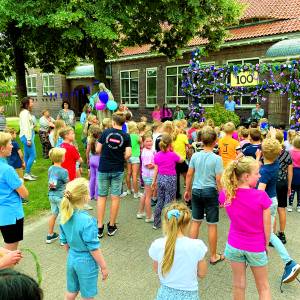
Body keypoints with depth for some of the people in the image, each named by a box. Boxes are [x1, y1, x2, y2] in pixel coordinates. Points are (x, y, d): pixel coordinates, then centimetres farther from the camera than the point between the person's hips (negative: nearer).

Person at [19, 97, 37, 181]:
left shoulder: (26, 112, 16)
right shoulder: (25, 113, -14)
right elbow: (26, 127, -19)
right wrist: (29, 139, -21)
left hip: (27, 136, 10)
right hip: (26, 136, -10)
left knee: (27, 155, 14)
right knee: (32, 155, -8)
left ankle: (28, 173, 22)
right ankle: (27, 174, -2)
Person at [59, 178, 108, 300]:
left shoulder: (65, 216, -9)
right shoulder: (87, 220, -30)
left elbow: (64, 241, 5)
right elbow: (93, 248, -22)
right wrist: (103, 266, -9)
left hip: (72, 260, 6)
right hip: (86, 262, -6)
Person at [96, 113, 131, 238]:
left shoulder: (105, 132, -4)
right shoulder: (126, 136, -5)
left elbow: (97, 150, -4)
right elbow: (128, 154, -13)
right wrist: (121, 160, 7)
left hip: (103, 169, 0)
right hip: (118, 170, 0)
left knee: (101, 197, 9)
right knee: (115, 197, 9)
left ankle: (99, 227, 13)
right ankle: (111, 226, 18)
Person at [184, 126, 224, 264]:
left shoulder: (195, 156, -1)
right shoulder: (217, 158, -12)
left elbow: (189, 175, 4)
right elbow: (218, 180, -12)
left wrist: (187, 190, 16)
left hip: (196, 191, 4)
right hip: (210, 191, -4)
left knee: (195, 221, 16)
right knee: (212, 225, 9)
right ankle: (213, 256, 22)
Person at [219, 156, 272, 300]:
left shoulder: (226, 194, -16)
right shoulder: (261, 196, -25)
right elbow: (267, 226, -13)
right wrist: (266, 245, 3)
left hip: (234, 245, 2)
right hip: (256, 247, -2)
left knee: (238, 285, 21)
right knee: (263, 286, 21)